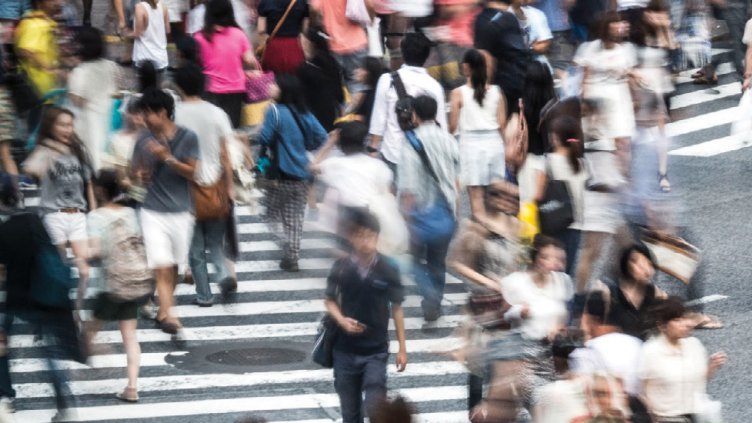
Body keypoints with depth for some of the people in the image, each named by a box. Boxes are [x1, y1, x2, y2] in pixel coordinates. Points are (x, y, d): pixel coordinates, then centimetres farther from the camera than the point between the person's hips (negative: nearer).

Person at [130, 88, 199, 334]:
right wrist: (139, 176, -11)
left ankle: (164, 311, 29)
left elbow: (192, 172, -7)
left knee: (175, 267, 11)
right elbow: (134, 172, 12)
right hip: (153, 211, 0)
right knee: (162, 266, -13)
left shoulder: (187, 138, -3)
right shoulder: (144, 141, 3)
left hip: (180, 211, 0)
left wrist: (167, 158, -20)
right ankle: (167, 314, -17)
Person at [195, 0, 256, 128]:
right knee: (232, 127, 4)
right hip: (236, 89, 1)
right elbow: (249, 61, -4)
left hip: (211, 90, -1)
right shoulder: (238, 34, -2)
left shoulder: (201, 37, -6)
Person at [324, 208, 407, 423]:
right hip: (345, 349, 2)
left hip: (376, 351, -2)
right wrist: (341, 319, -15)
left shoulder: (388, 270, -8)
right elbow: (330, 300, 6)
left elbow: (396, 308, 0)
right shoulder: (342, 267, -6)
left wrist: (402, 348, 2)